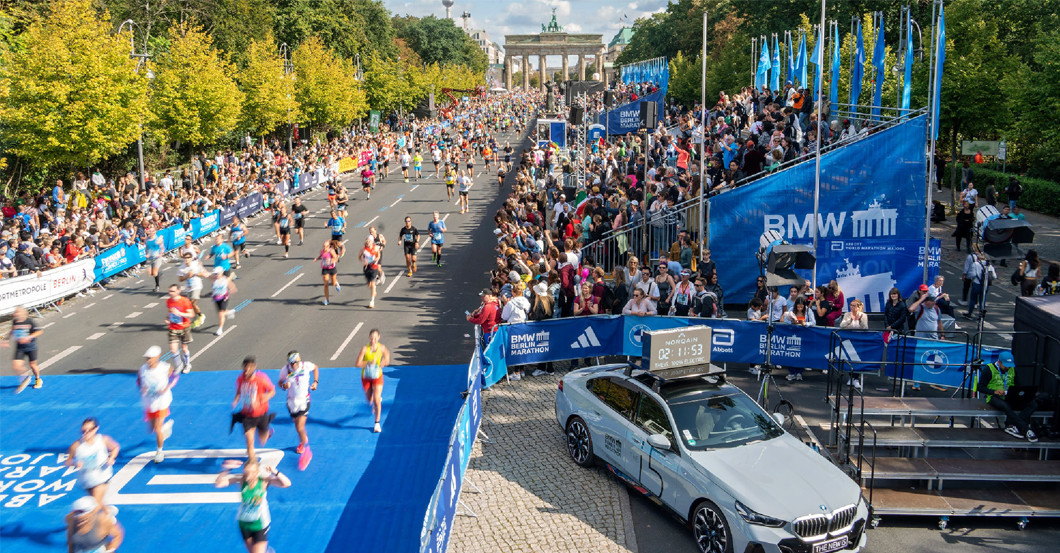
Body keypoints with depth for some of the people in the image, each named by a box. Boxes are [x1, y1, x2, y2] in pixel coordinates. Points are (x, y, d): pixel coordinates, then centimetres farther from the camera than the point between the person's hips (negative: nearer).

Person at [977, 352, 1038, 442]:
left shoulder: (1012, 370, 14)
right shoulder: (989, 369, -3)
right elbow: (980, 387, -6)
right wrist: (994, 391, -21)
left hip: (1010, 397, 6)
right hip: (994, 397, -6)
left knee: (1033, 403, -21)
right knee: (1006, 406, -41)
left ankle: (1011, 425, -30)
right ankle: (1026, 430, -33)